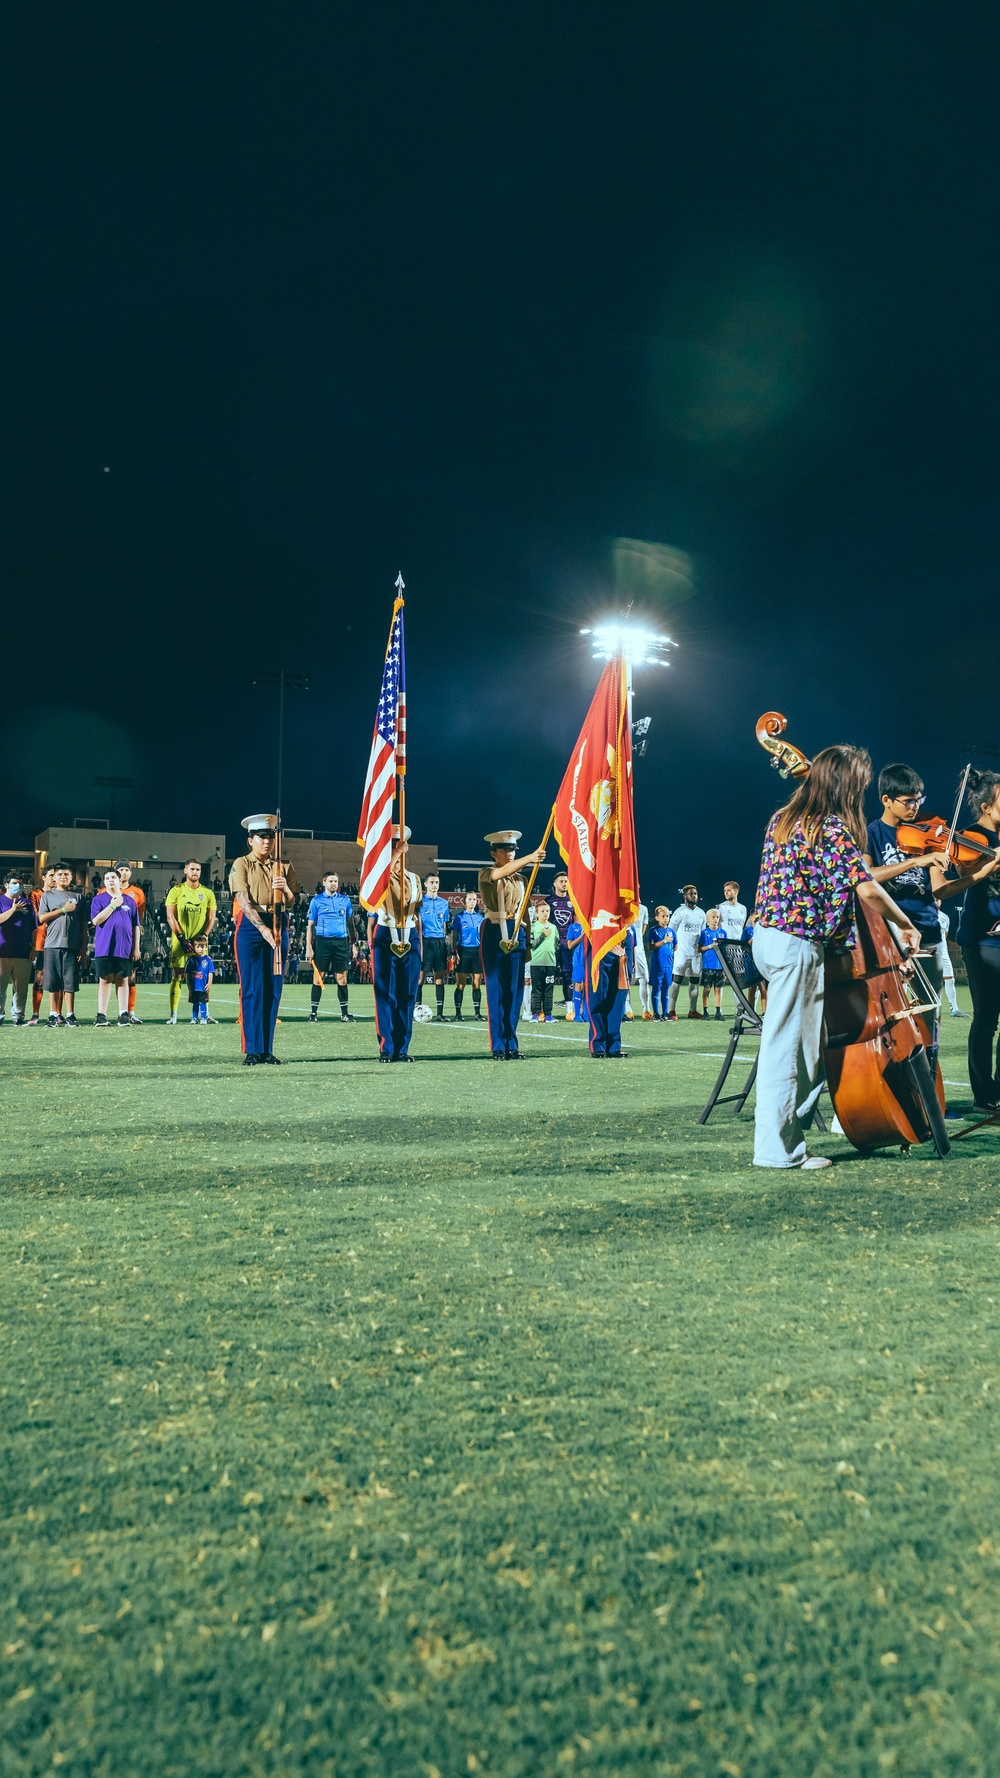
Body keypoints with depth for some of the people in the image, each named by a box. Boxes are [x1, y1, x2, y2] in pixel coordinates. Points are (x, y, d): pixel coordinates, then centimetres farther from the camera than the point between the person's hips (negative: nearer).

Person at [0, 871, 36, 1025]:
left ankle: (18, 1015, 10)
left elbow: (33, 928, 14)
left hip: (23, 953, 3)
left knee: (21, 987, 3)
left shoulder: (27, 903, 14)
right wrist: (13, 909, -15)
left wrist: (34, 947, 7)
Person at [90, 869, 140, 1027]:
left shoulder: (129, 901, 11)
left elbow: (135, 926, 12)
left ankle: (123, 1014, 4)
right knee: (104, 980, 1)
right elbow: (95, 920, -9)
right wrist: (112, 905, -9)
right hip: (104, 948, -1)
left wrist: (136, 947, 6)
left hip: (125, 948, 1)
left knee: (122, 980, 2)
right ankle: (101, 1015, 4)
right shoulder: (98, 899, 6)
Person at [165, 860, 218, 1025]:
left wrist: (203, 937, -7)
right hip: (180, 940, -2)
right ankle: (173, 1014, -4)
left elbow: (212, 918, 7)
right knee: (177, 975, -4)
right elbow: (170, 917, -1)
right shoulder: (176, 891, 3)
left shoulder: (207, 893, 8)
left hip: (200, 941, 2)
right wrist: (182, 939, -9)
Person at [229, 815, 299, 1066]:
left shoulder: (283, 867, 11)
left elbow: (291, 903, 6)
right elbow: (244, 901, -12)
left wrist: (286, 890, -17)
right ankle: (252, 1050, -2)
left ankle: (267, 1049, 11)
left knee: (273, 988, 5)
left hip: (278, 926, 4)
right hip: (250, 926, -4)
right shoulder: (241, 865, 0)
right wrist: (263, 929, -24)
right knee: (252, 988, -5)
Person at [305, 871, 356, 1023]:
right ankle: (313, 1012, 4)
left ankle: (345, 1013, 8)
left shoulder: (345, 900, 11)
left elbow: (350, 923, 16)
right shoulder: (316, 901, 5)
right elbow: (310, 925, 4)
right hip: (322, 941, -2)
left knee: (342, 977, 3)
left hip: (341, 942, 2)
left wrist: (353, 944, 9)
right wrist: (309, 947, -4)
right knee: (318, 977, -2)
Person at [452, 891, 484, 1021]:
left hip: (478, 952, 3)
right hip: (464, 951, -3)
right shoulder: (459, 917, 2)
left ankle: (477, 1012, 9)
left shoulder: (480, 917, 12)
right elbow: (454, 936, 1)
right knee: (460, 984, -4)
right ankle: (458, 1013, 0)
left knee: (477, 984, 4)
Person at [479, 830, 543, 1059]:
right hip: (494, 933, -5)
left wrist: (528, 944, 13)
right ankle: (498, 1046, -2)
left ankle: (511, 1044, 9)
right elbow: (504, 871, -23)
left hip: (517, 934, 5)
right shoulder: (486, 875, 0)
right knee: (496, 989, -5)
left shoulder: (521, 880, 16)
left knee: (515, 990, 3)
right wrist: (529, 858, -35)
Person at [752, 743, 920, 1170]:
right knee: (785, 1046, -4)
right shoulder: (833, 828, -12)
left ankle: (790, 1138, 16)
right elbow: (867, 889, -16)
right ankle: (775, 1148, 2)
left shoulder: (784, 819, 14)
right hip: (797, 946, -9)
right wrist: (904, 925, -2)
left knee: (810, 1046, 13)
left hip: (769, 937, 9)